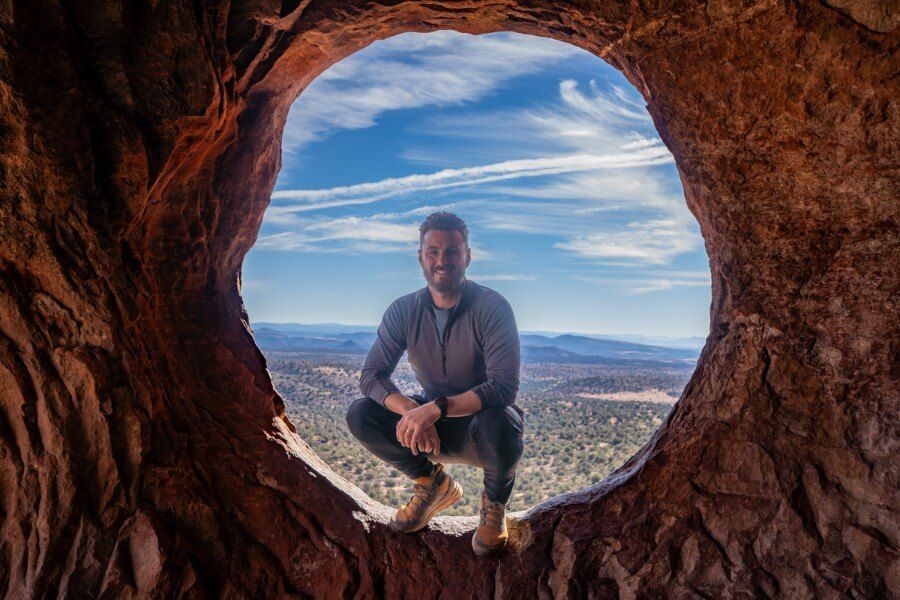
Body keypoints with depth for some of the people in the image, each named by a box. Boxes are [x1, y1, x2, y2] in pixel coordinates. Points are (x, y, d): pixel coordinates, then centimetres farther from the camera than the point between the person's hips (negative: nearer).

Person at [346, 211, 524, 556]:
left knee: (498, 424, -39)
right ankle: (434, 484, 7)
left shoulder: (492, 308, -21)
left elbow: (504, 386, -30)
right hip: (432, 428, 4)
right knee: (359, 415, -17)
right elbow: (370, 376, -12)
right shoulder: (404, 311, -8)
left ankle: (494, 505, -2)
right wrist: (411, 410, -33)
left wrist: (436, 408, -43)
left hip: (482, 418, -3)